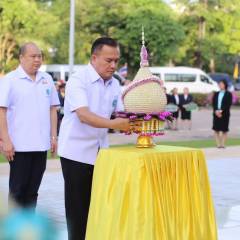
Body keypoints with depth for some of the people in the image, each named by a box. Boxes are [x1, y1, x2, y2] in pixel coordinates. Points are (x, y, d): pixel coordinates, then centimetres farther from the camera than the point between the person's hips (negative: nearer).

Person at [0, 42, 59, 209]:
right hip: (19, 145, -5)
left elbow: (52, 109, 15)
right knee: (18, 189, 2)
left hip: (41, 145, 5)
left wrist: (53, 136, 9)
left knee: (33, 189, 10)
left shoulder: (47, 79, 10)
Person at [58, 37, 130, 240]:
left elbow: (120, 113, 6)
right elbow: (84, 115, -28)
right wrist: (114, 124, -42)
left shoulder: (114, 84, 7)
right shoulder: (78, 80, -16)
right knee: (78, 206, -1)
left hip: (100, 151, 6)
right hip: (77, 152, -6)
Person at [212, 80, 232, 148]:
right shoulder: (216, 94, 14)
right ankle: (218, 144, 4)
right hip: (216, 114, 3)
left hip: (224, 114, -3)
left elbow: (228, 104, -7)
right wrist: (216, 111, -11)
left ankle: (223, 144, 3)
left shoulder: (228, 94, 2)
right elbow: (213, 103, 6)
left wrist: (221, 111, -16)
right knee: (216, 129, 0)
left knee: (224, 130, -1)